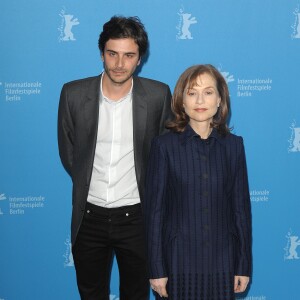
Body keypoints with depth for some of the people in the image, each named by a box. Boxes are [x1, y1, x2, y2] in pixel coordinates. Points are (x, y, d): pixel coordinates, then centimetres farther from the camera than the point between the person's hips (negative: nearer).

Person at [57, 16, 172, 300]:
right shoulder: (73, 93, -7)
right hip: (89, 217, 1)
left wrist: (146, 188, 7)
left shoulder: (158, 95, -10)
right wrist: (88, 185, 11)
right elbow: (67, 150, 6)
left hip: (136, 216, -1)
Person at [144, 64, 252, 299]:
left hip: (222, 261, 2)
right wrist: (156, 269, -7)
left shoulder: (233, 145, 0)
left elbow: (241, 207, 3)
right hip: (178, 260, -2)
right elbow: (154, 209, -6)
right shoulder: (165, 145, -7)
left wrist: (244, 265, 3)